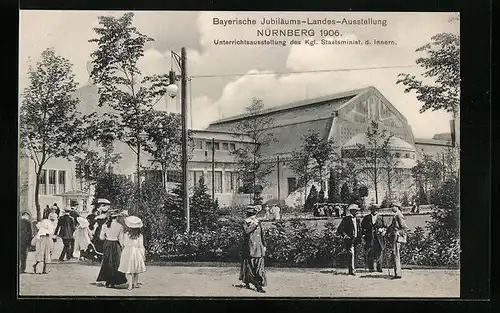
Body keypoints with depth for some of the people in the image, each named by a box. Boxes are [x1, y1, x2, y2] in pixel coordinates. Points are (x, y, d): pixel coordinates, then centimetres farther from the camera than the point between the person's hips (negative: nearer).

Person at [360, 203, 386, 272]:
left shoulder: (380, 218, 12)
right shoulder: (366, 218, 8)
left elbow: (384, 226, 15)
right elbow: (362, 227, 10)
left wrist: (383, 230, -5)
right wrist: (363, 234, 0)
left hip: (379, 238, 1)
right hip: (369, 238, -1)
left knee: (379, 252, -2)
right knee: (370, 253, -3)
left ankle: (379, 268, 5)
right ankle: (371, 268, 4)